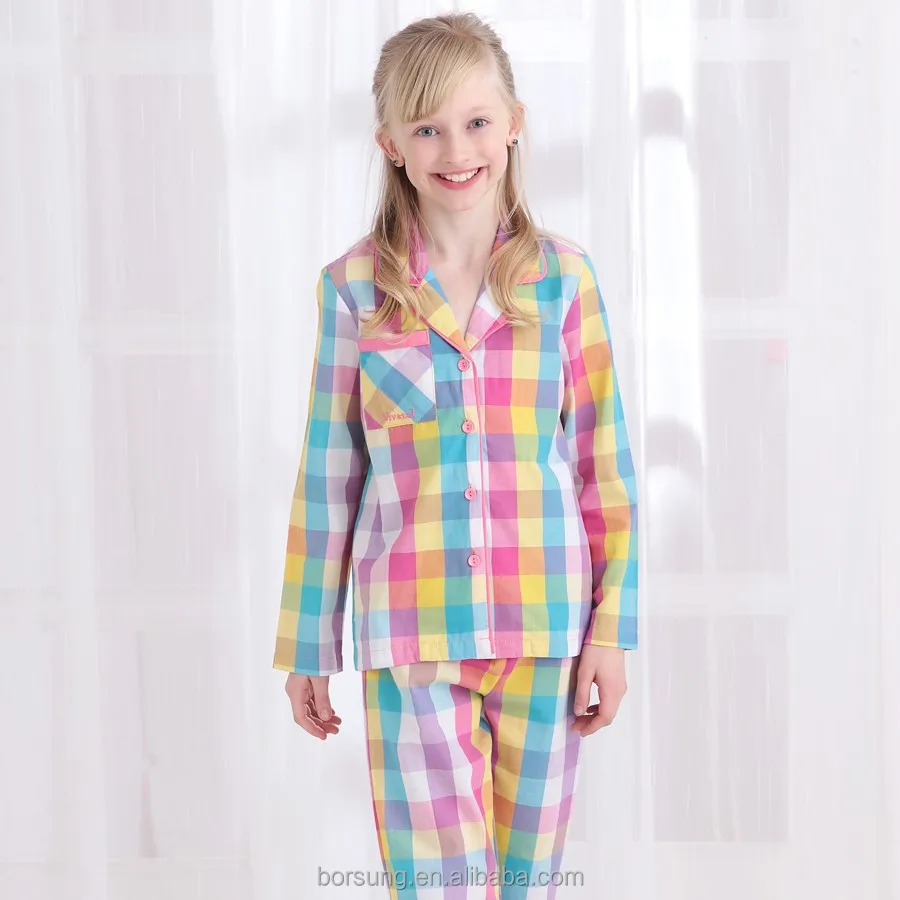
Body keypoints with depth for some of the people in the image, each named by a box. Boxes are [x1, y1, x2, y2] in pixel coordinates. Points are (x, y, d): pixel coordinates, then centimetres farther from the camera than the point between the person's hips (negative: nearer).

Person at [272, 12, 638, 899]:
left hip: (545, 627, 1)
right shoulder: (354, 285, 0)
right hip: (410, 634, -1)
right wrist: (308, 648, 7)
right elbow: (327, 473, 5)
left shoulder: (562, 276, 2)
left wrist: (611, 627, 1)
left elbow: (602, 458, 5)